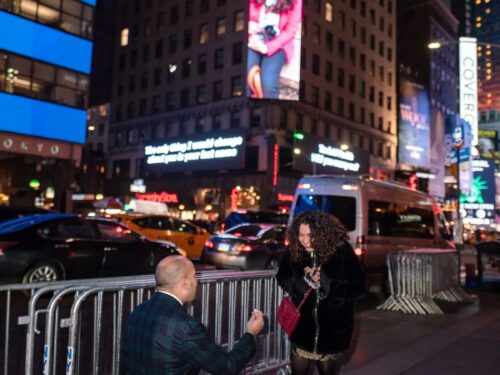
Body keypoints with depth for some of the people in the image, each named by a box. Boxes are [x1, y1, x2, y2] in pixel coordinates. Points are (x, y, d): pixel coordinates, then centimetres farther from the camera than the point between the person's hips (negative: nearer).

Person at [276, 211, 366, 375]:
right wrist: (303, 282, -20)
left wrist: (326, 283, -27)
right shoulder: (292, 251, -12)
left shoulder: (342, 251, -19)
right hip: (302, 326, 2)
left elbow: (359, 286, -15)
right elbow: (282, 279, 0)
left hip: (332, 327, -1)